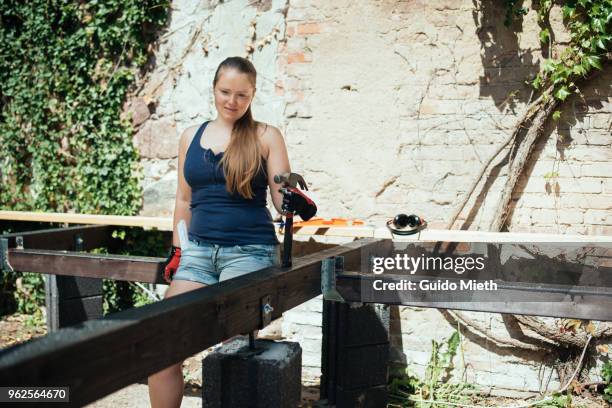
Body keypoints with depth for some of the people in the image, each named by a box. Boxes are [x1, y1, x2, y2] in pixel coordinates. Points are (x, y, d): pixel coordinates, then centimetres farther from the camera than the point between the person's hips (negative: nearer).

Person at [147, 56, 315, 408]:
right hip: (198, 250, 4)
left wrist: (295, 201, -25)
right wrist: (177, 251, 13)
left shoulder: (266, 136, 1)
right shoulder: (192, 137, 12)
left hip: (250, 251, -4)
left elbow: (281, 199, -3)